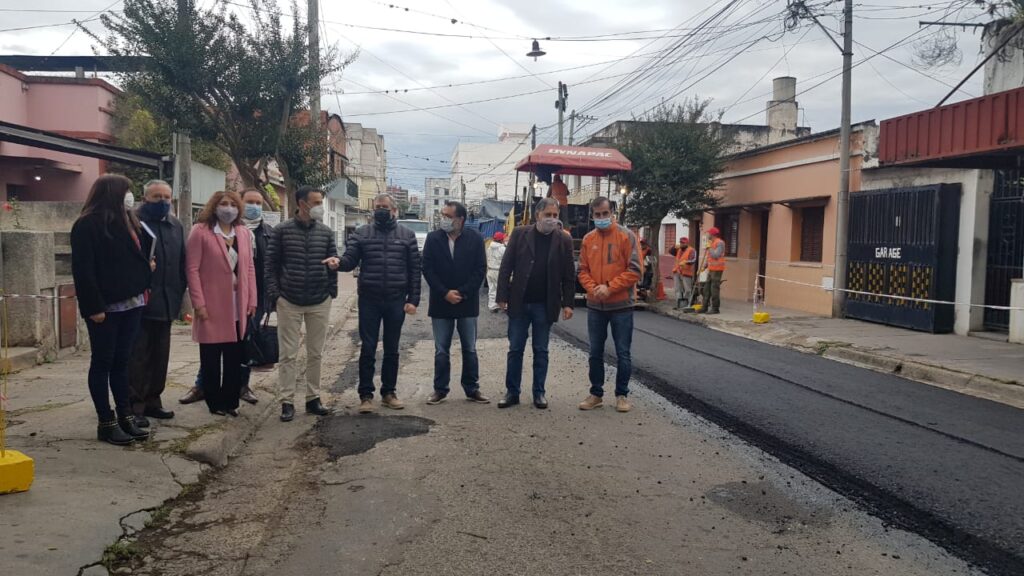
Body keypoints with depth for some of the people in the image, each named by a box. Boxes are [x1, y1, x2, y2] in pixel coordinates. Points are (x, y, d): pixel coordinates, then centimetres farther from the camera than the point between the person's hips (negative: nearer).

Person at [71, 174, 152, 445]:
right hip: (105, 307, -7)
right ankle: (106, 422, 9)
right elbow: (83, 269, -15)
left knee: (121, 361, 12)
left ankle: (125, 416, 19)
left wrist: (146, 268, 1)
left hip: (130, 303, 8)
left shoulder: (125, 222, 15)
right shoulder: (87, 225, -10)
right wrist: (93, 307, -19)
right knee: (102, 363, 2)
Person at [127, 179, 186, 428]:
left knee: (160, 355, 13)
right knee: (138, 356, -2)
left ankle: (153, 401, 23)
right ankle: (135, 406, 5)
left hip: (166, 302, 7)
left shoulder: (175, 226, 14)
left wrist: (179, 292, 12)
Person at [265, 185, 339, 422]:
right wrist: (274, 294, -7)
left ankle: (313, 398, 20)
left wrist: (334, 262, -15)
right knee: (288, 354, 2)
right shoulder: (281, 231, -1)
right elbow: (271, 265, 0)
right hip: (289, 302, -2)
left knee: (316, 353, 9)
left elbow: (334, 259, 9)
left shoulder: (326, 232, 5)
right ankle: (287, 401, 8)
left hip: (320, 301, 3)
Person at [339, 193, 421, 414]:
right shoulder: (361, 234, 4)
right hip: (369, 300, -1)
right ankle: (366, 395, 11)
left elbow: (414, 269, 3)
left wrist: (413, 299, -3)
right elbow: (350, 261, -3)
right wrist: (338, 262, -27)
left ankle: (388, 392, 22)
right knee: (368, 349, 2)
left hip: (396, 301, 1)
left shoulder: (406, 235, 4)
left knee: (391, 350, 11)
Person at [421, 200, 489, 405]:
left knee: (470, 350, 8)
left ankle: (472, 389, 17)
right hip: (441, 303, 1)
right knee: (441, 351, 6)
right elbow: (427, 269, -3)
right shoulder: (433, 238, 1)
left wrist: (462, 293, -12)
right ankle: (440, 389, 16)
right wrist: (445, 293, -12)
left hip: (467, 303, 0)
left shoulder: (475, 238, -2)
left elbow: (480, 269, -4)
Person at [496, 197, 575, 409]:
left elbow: (569, 276, 2)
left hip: (545, 306, 0)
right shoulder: (520, 234, 0)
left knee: (541, 351, 8)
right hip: (519, 303, 0)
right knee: (515, 349, 6)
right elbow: (506, 267, -1)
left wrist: (567, 303, -4)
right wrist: (502, 296, -7)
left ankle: (539, 393, 19)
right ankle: (512, 392, 16)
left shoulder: (564, 240, 1)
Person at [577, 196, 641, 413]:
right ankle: (596, 394, 22)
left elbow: (635, 270, -11)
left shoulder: (626, 236, -7)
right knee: (595, 353, 10)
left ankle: (622, 395, 17)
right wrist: (593, 288, -11)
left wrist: (609, 287, -16)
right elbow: (583, 271, 7)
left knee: (623, 353, 5)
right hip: (595, 306, 4)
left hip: (621, 305, -3)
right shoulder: (588, 239, 5)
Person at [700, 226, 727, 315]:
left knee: (715, 289, -7)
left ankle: (715, 308, -2)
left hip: (717, 269, -9)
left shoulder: (720, 243, -11)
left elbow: (716, 255, -21)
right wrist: (704, 266, 12)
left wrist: (709, 248, -11)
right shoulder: (711, 243, 16)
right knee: (707, 288, 10)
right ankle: (705, 307, 15)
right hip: (711, 269, 9)